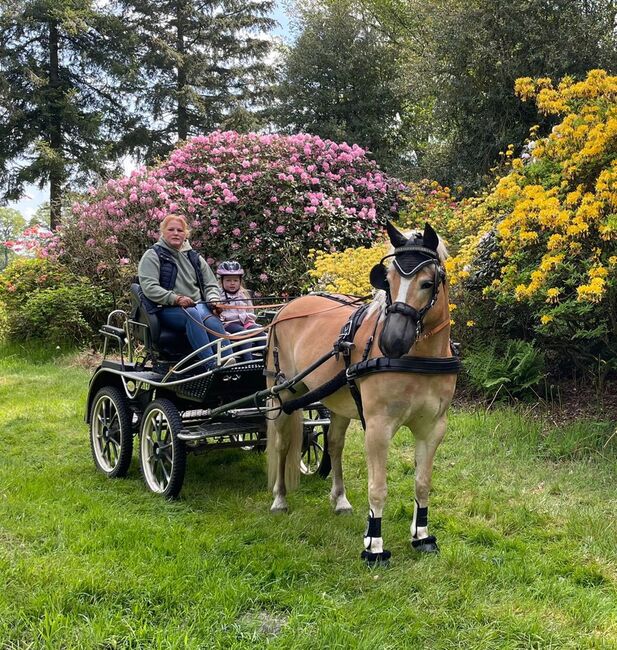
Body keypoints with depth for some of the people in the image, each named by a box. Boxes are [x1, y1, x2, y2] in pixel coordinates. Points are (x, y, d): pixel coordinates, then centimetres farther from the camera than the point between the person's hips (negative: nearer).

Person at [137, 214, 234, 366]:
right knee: (192, 314, -38)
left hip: (199, 305, 4)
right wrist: (176, 299, -19)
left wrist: (214, 300, -1)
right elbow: (148, 287, -6)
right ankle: (212, 365, -52)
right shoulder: (152, 255, 8)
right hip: (168, 310, -4)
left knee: (213, 322, -32)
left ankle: (229, 362, -51)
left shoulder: (194, 257, 24)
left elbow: (211, 285, 24)